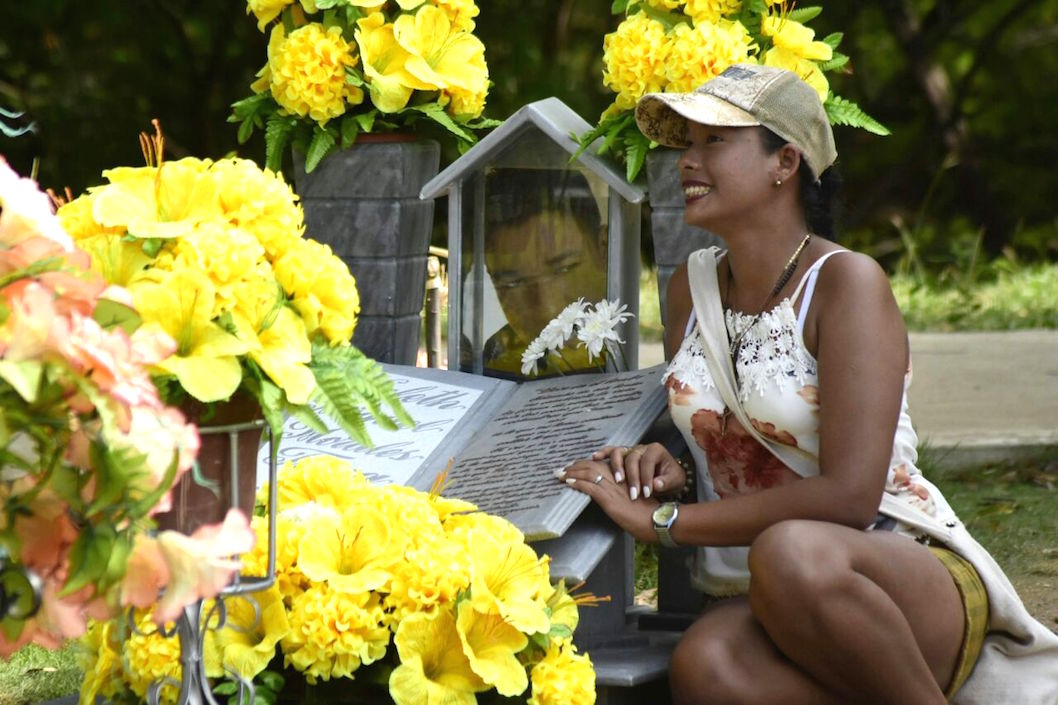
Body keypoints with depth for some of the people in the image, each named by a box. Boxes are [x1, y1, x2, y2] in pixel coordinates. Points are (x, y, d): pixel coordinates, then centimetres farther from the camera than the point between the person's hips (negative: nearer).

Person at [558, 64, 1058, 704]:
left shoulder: (847, 282, -10)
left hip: (910, 580, -4)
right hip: (759, 603, 4)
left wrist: (662, 521, -16)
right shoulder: (692, 287, 10)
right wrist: (670, 468, 0)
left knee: (791, 554, -41)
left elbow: (848, 495, -20)